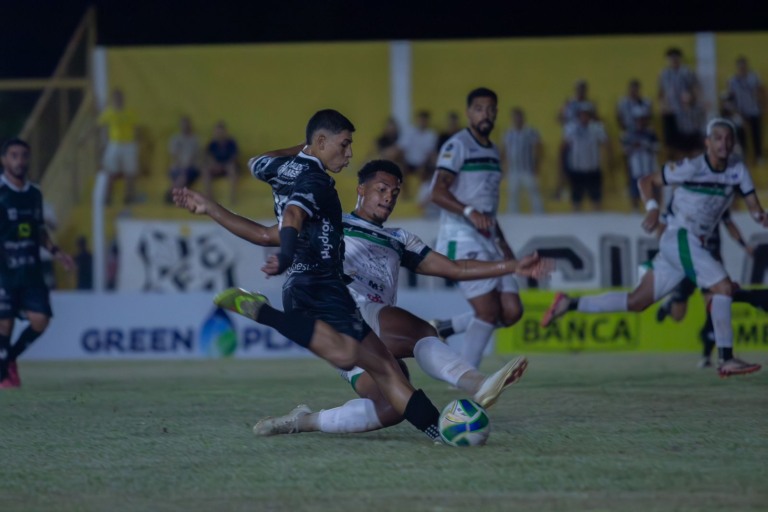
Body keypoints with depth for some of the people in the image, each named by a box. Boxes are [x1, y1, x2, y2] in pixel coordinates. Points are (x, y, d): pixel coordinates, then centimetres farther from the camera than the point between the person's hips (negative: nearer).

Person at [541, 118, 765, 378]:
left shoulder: (738, 171, 4)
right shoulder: (691, 168, -12)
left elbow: (754, 206, 3)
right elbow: (647, 181, -4)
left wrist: (760, 216, -20)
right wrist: (653, 208, -21)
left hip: (694, 244, 7)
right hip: (679, 237, -7)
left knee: (637, 301, 9)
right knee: (723, 286, -20)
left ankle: (569, 304, 17)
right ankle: (726, 360, -19)